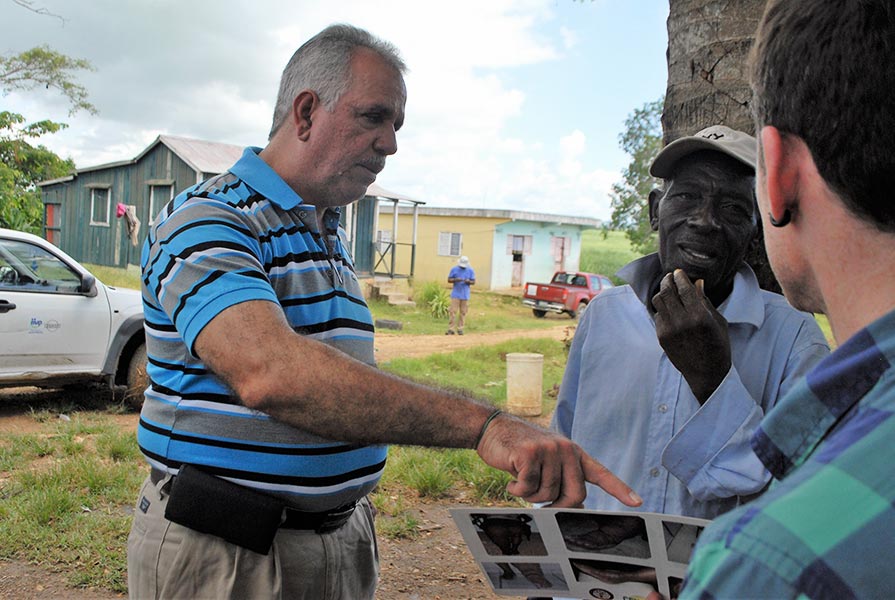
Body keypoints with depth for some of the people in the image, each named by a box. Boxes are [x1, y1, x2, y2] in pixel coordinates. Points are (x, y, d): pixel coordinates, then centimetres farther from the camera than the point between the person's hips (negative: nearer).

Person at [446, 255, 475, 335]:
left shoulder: (470, 271, 5)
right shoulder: (454, 269, 3)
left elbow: (473, 282, 6)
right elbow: (449, 280, 3)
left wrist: (468, 281, -16)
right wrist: (456, 280, -17)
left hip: (465, 295, 1)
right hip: (456, 294, -1)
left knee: (463, 312, 1)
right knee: (453, 311, -7)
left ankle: (460, 329, 6)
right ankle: (450, 329, -7)